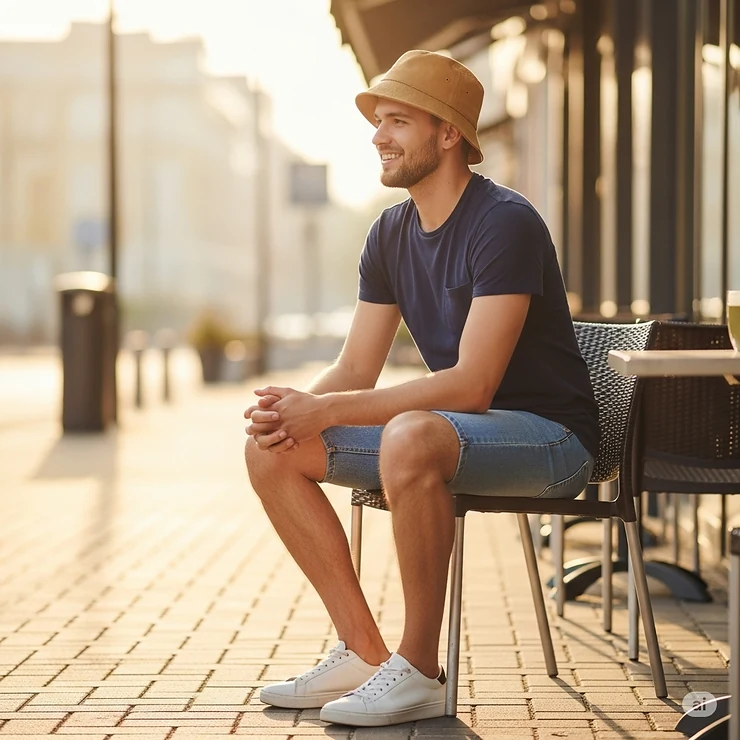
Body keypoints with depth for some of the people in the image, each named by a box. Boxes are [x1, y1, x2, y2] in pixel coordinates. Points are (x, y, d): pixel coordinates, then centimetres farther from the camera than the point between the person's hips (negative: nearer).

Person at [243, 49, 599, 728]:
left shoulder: (505, 223, -18)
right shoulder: (391, 235, 8)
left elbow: (472, 385, -26)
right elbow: (355, 370, 8)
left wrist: (326, 410, -26)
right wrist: (293, 409, -15)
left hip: (549, 437, -8)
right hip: (454, 428, 8)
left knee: (411, 437, -40)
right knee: (271, 449, -4)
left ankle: (419, 672, -24)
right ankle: (363, 652, -1)